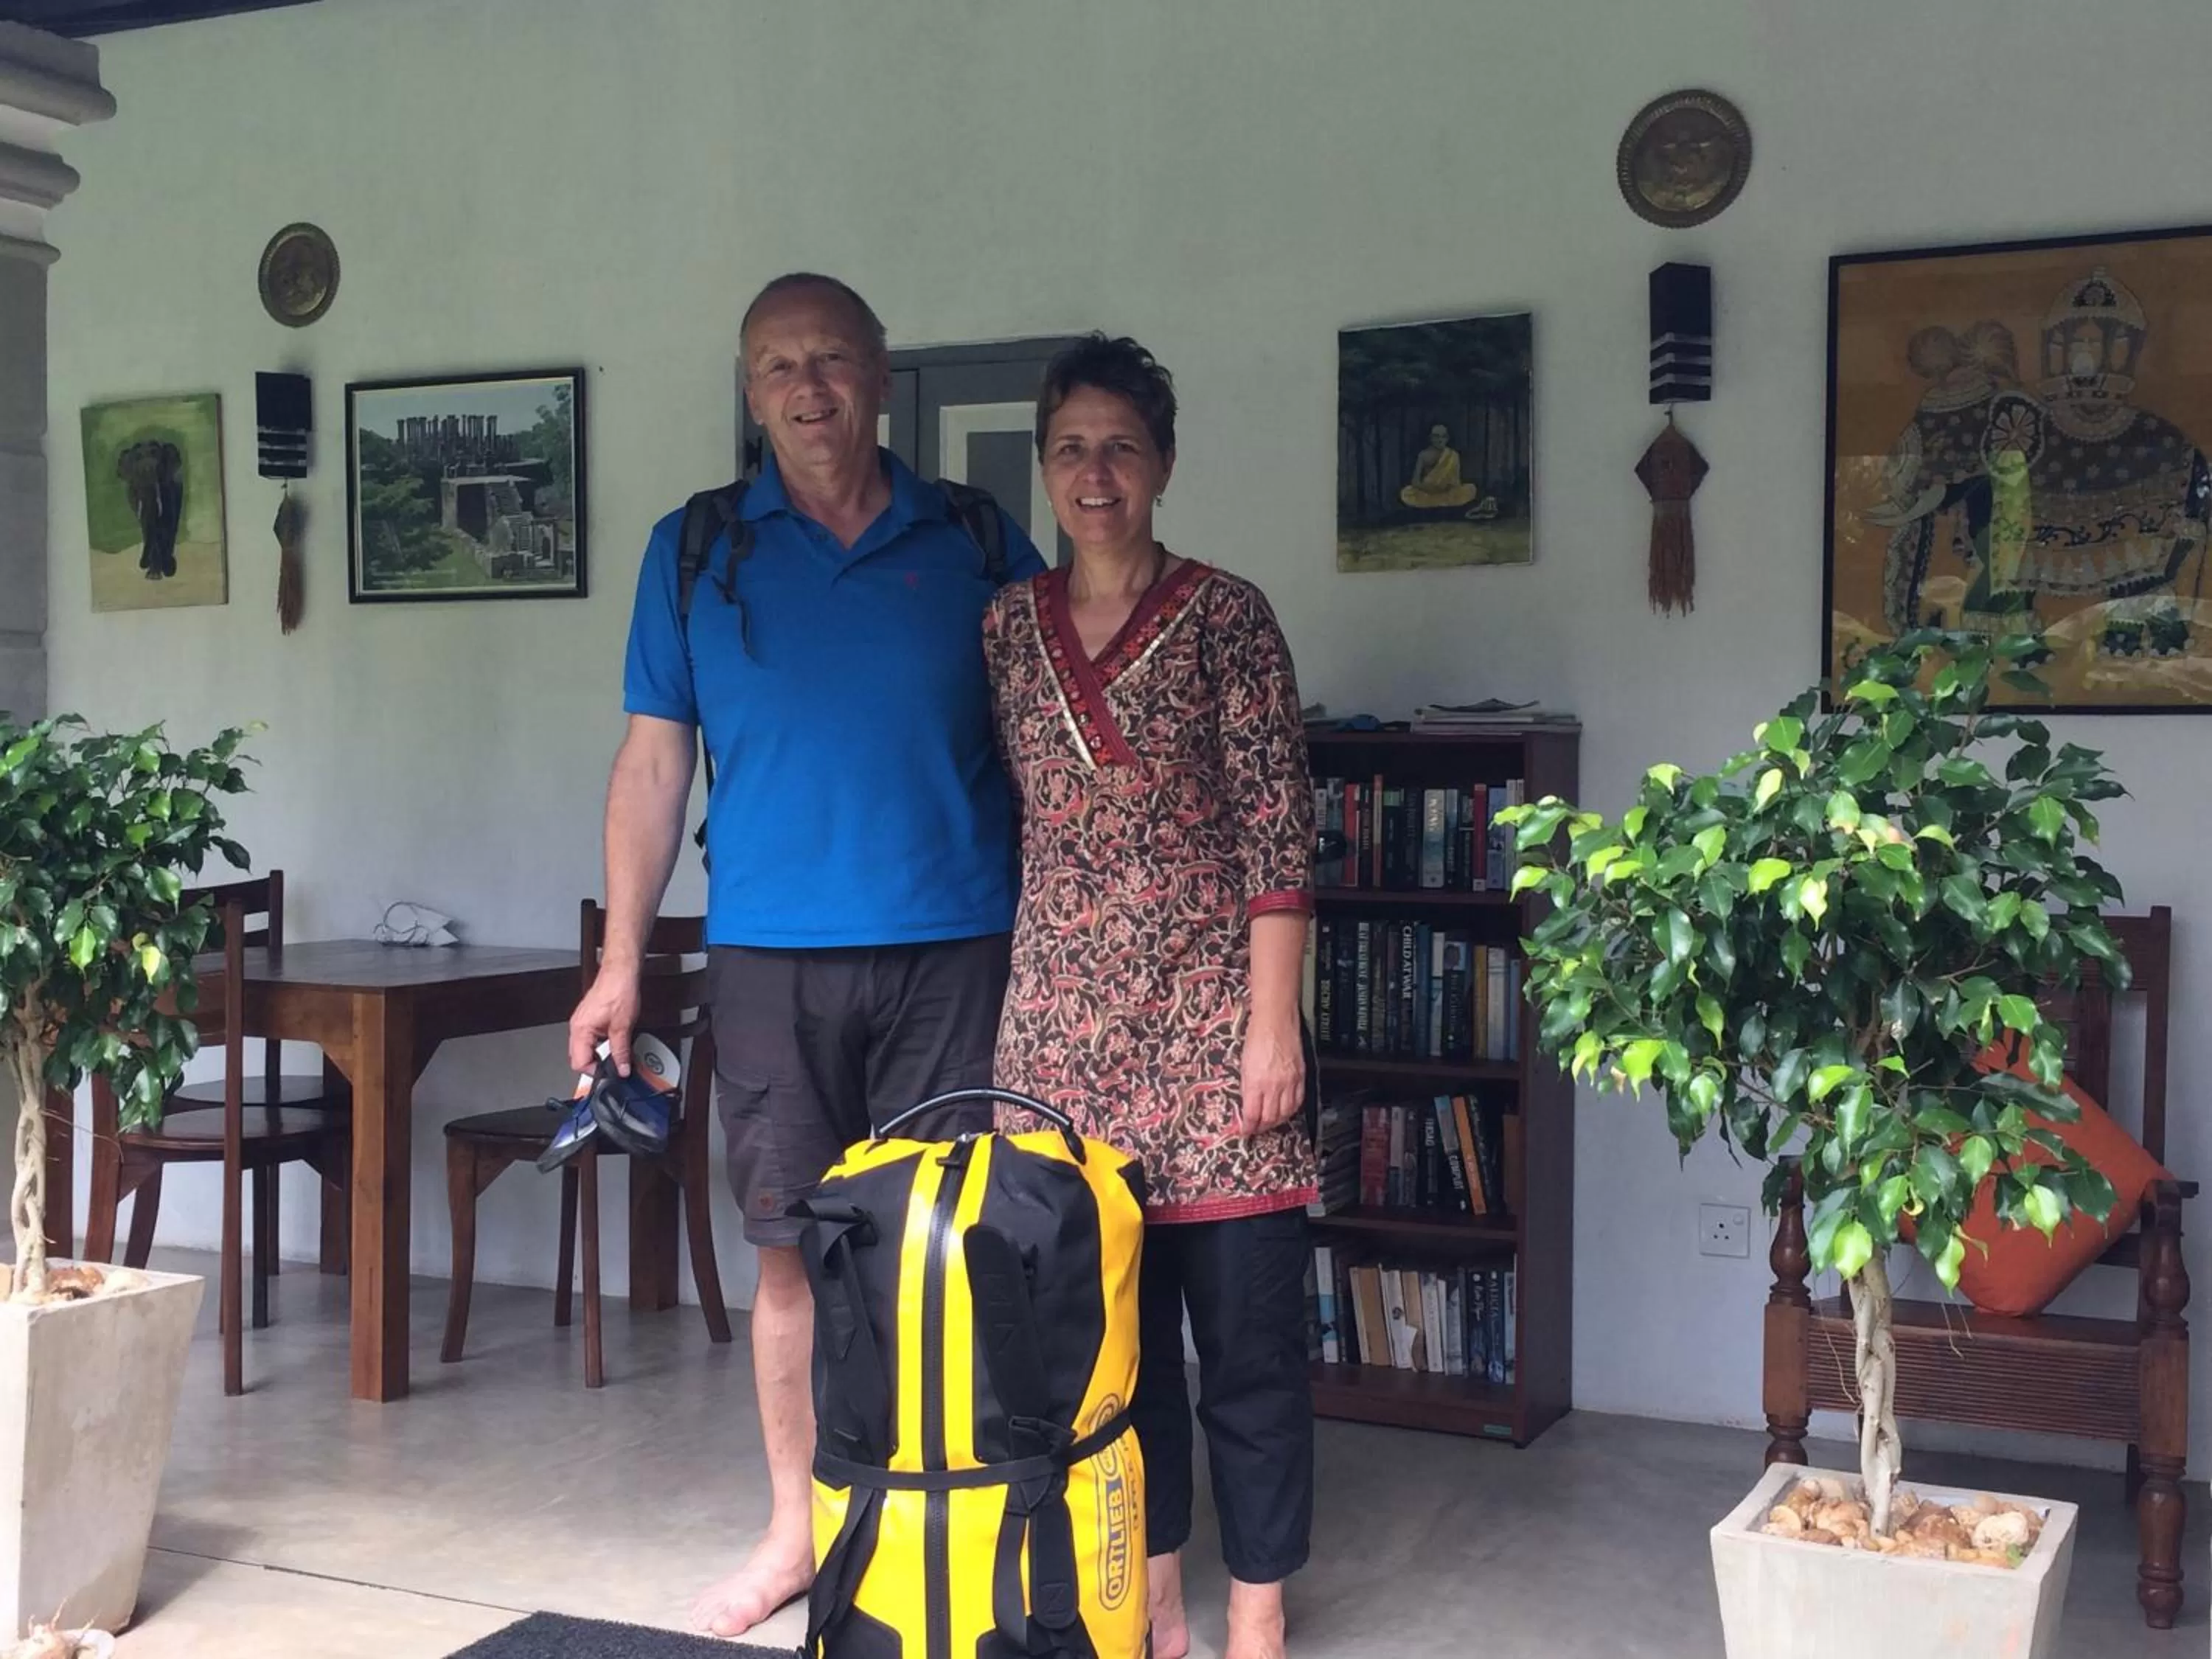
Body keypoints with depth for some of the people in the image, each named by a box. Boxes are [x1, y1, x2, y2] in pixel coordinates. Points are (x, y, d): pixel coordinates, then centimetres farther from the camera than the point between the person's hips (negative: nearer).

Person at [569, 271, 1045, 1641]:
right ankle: (798, 1530, 23)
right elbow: (655, 761, 7)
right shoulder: (695, 549, 8)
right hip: (773, 954, 1)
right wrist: (621, 961, 3)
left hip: (954, 948, 0)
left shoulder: (978, 543, 6)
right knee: (795, 1250, 7)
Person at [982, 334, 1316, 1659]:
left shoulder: (1225, 615, -2)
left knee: (1247, 1326, 1)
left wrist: (1274, 1021, -12)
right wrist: (1002, 1006, 10)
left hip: (1209, 1011, -4)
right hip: (1066, 1017, 4)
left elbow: (1280, 829, -7)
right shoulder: (1007, 626, 9)